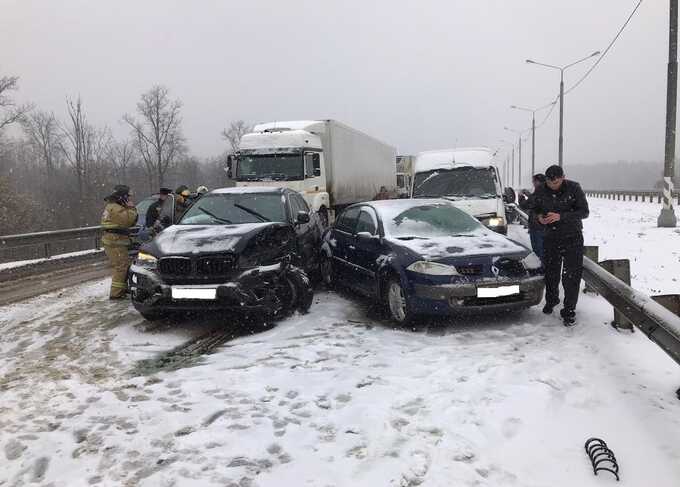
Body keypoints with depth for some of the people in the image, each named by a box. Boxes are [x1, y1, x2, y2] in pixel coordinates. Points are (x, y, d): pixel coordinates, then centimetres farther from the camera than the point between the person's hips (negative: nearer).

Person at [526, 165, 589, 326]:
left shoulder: (574, 188, -13)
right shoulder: (541, 191, -5)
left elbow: (584, 212, -16)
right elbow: (532, 206, 12)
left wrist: (560, 216, -27)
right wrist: (539, 216, -12)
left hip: (572, 238, -3)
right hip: (551, 237, 3)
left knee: (571, 276, -5)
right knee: (550, 272, 14)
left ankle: (569, 311, 4)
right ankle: (551, 300, 38)